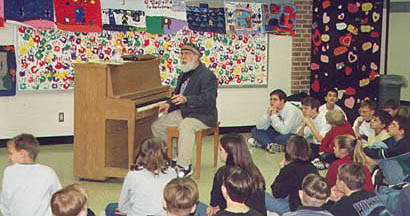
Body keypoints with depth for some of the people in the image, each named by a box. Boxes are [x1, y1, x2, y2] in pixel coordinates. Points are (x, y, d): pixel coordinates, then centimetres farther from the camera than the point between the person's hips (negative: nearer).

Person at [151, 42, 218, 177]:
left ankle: (184, 166, -32)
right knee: (156, 125, 3)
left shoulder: (207, 75, -14)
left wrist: (186, 99, -38)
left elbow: (209, 98, -26)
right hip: (183, 112, 9)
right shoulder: (184, 75, 16)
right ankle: (171, 157, 13)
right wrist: (169, 104, 2)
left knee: (185, 126, -39)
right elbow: (177, 94, 25)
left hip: (203, 115, -9)